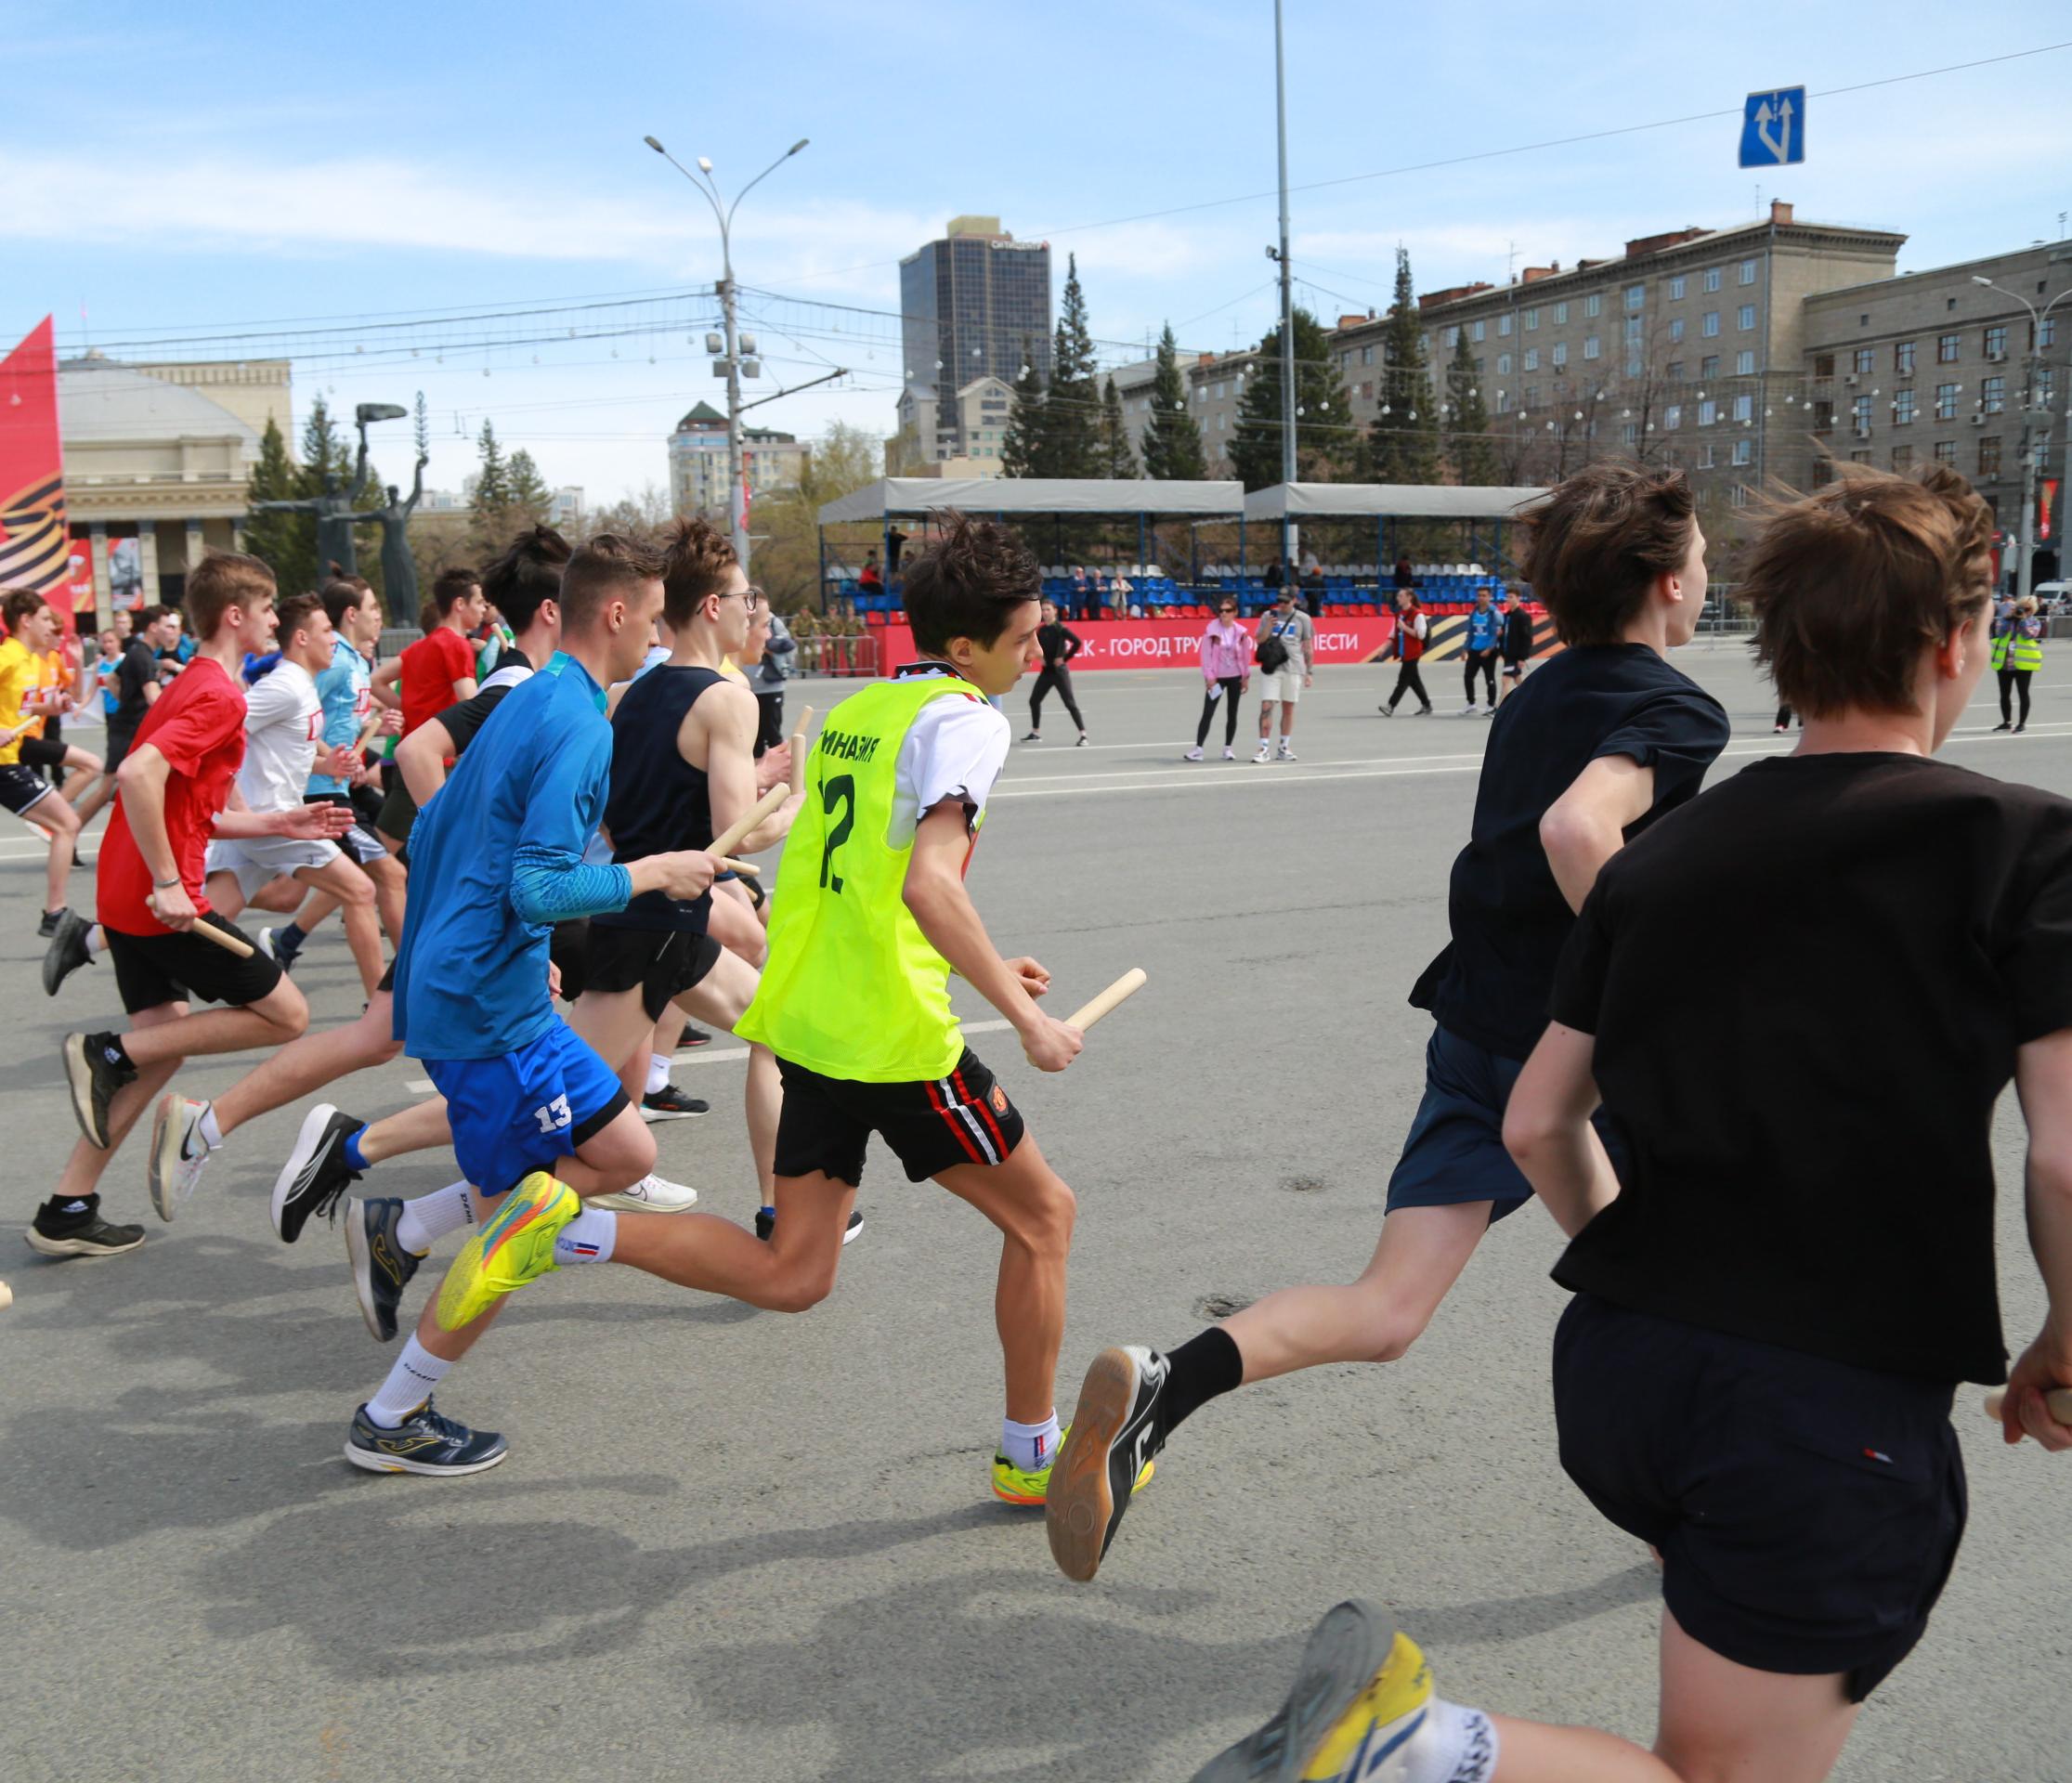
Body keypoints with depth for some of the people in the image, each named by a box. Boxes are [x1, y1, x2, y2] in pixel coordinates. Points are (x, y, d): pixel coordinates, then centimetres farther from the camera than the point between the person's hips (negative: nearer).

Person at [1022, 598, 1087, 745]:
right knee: (1034, 700, 11)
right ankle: (1035, 734, 25)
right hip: (1046, 671, 7)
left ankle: (1083, 736, -9)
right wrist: (1041, 657, 7)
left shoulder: (1059, 628, -12)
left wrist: (1065, 658, -17)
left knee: (1070, 703, -10)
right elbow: (1036, 645, 26)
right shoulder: (1041, 630, 8)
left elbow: (1077, 642, -21)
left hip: (1059, 671, -7)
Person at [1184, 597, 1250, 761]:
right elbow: (1206, 654, -6)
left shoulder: (1241, 632, -1)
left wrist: (1246, 676, 5)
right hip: (1217, 677, -2)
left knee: (1232, 714, 8)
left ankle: (1228, 748, 17)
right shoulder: (1211, 630, -6)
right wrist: (1209, 676, -11)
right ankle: (1198, 749, -9)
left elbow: (1246, 655, 6)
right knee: (1207, 713, -7)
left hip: (1235, 677, 2)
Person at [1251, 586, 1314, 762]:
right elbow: (1259, 640, 6)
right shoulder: (1268, 616, 7)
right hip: (1271, 668, 0)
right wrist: (1268, 627, -12)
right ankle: (1264, 749, -10)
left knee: (1288, 708, 7)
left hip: (1293, 669, 0)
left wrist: (1308, 672, 3)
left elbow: (1308, 648, 6)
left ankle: (1285, 747, 18)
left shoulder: (1303, 619, 4)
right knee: (1266, 707, -10)